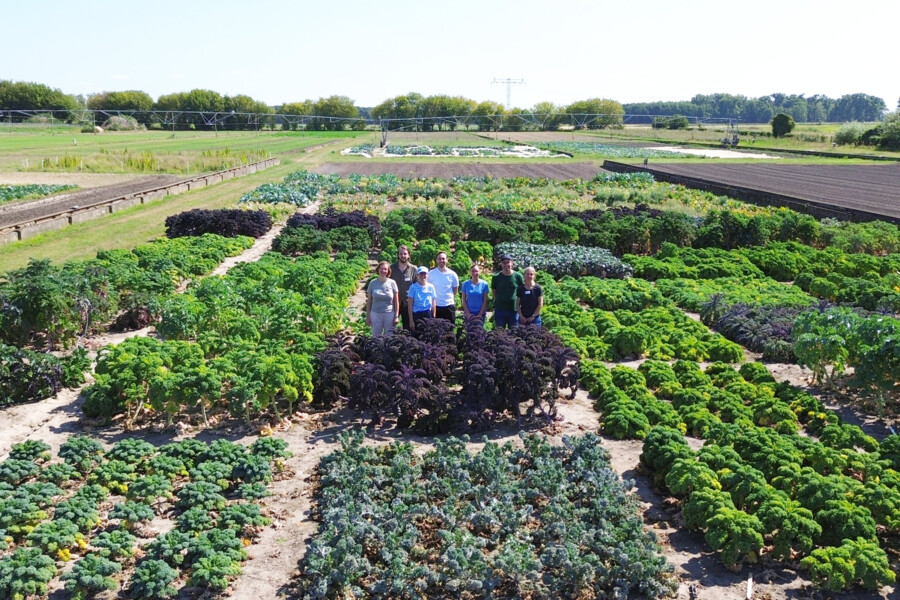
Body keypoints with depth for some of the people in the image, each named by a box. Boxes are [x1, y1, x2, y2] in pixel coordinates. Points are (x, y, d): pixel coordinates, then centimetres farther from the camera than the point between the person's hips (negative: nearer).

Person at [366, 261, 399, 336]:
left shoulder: (392, 283, 0)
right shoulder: (372, 283, 2)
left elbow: (396, 301, 3)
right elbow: (369, 301, 7)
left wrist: (396, 316, -1)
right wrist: (367, 316, 5)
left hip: (390, 314, -1)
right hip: (375, 314, 1)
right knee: (375, 337, 3)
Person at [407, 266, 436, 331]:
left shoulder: (431, 287, 5)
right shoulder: (413, 287, -4)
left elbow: (433, 304, 10)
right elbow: (410, 305, -4)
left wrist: (433, 317, 6)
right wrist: (411, 320, -7)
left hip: (428, 314, 2)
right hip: (416, 315, -2)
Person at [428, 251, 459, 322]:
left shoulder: (452, 274, -1)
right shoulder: (431, 274, -2)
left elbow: (455, 289, 11)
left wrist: (450, 297, 8)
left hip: (449, 306, 0)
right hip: (435, 306, 0)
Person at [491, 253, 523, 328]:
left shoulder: (518, 276, -1)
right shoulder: (496, 277, -1)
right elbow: (493, 291, 8)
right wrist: (499, 300, 2)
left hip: (514, 309, 0)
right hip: (500, 309, 0)